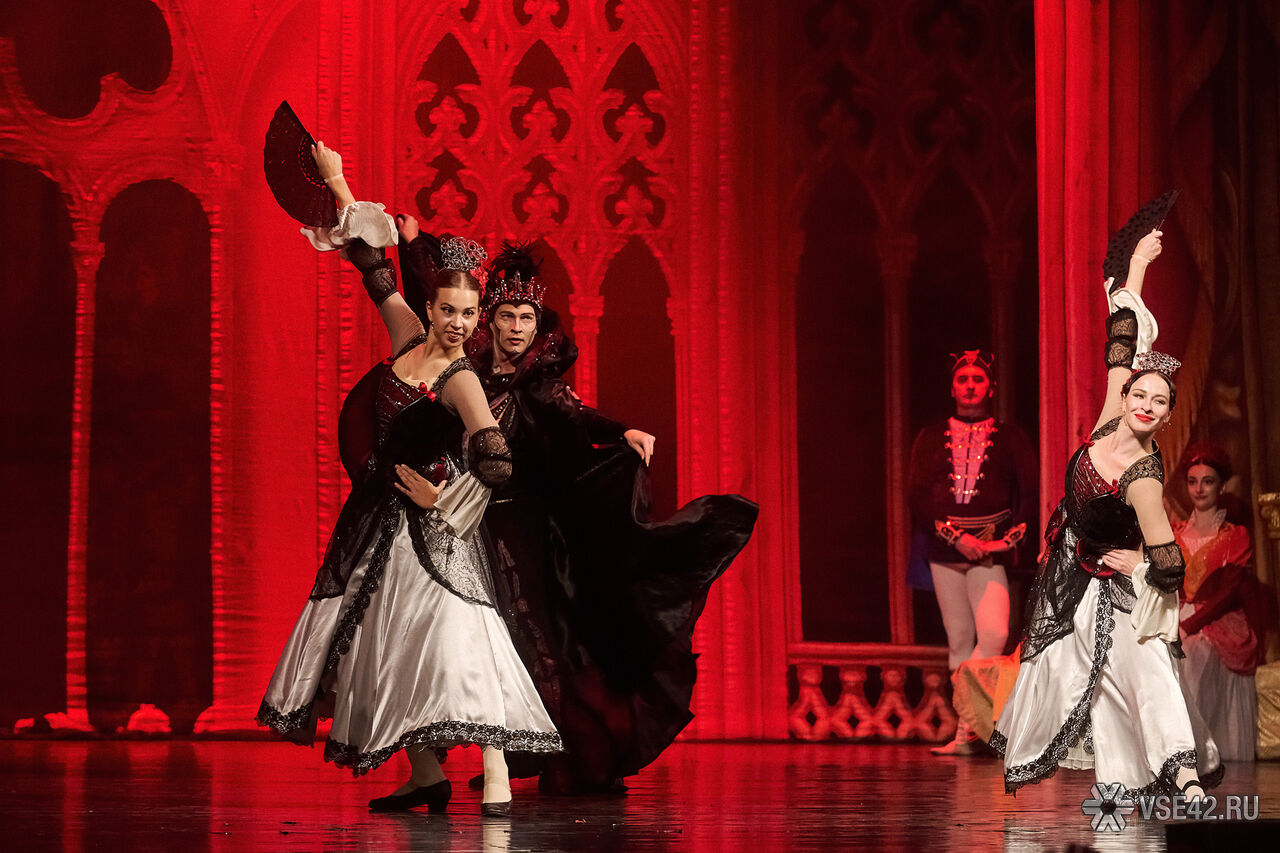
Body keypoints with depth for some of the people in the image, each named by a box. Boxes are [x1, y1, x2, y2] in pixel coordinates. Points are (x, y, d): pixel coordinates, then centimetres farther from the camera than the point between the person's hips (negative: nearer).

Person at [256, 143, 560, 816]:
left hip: (430, 528, -8)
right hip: (380, 520, 8)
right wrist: (337, 183, 16)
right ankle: (425, 778, 17)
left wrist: (440, 498, -17)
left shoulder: (461, 381, -14)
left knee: (451, 636, -18)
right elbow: (375, 269, 14)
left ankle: (497, 782, -23)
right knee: (391, 646, 10)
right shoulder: (410, 337, 4)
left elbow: (496, 463, -27)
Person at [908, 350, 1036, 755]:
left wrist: (1007, 539, -10)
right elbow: (919, 498, 4)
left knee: (994, 634, -20)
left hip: (991, 549, -2)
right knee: (959, 641, 2)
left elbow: (1029, 496, 4)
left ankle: (965, 729, -18)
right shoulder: (931, 438, 13)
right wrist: (956, 537, -9)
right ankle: (967, 734, 3)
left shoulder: (1010, 437, 10)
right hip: (944, 550, 2)